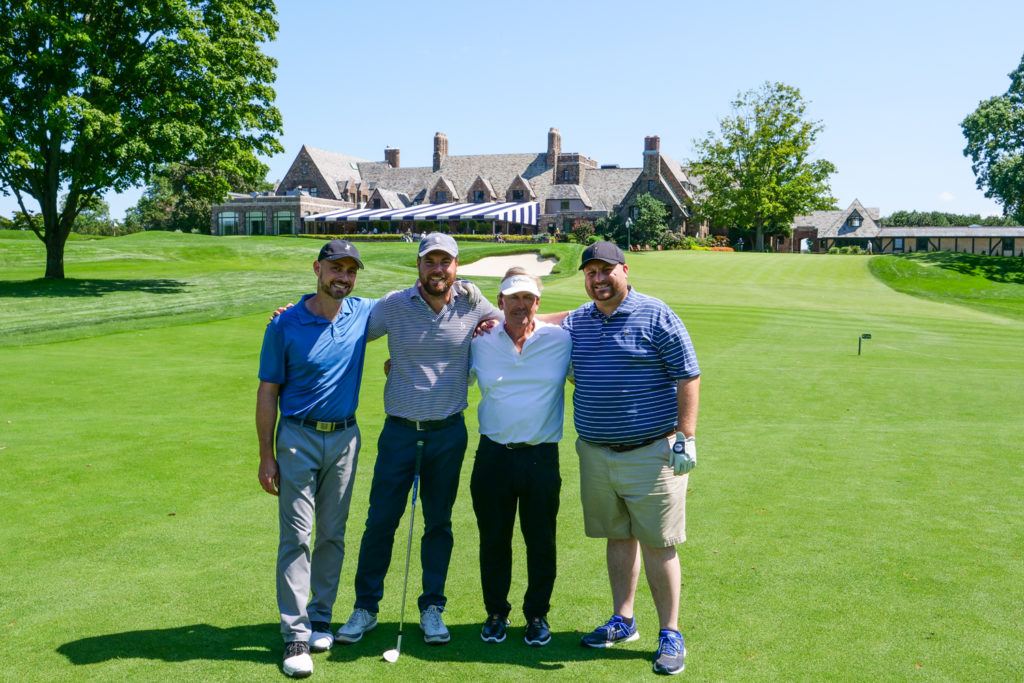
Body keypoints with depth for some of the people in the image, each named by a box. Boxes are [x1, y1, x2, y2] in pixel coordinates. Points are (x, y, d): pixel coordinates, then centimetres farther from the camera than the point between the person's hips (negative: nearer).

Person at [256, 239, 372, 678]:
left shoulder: (364, 313, 2)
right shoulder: (285, 325, -6)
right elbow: (268, 392, -2)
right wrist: (266, 455, -5)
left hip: (345, 437, 3)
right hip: (298, 438, -3)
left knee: (332, 535, 10)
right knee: (296, 536, -4)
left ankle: (320, 619, 24)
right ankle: (295, 635, 1)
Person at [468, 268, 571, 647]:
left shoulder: (562, 340, 1)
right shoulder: (480, 341, 4)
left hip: (542, 456, -1)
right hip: (493, 455, 1)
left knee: (541, 542, 8)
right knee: (493, 540, 10)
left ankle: (537, 615, 26)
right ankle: (496, 613, 28)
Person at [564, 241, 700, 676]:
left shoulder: (656, 316, -7)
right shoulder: (576, 322, 8)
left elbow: (688, 377, -7)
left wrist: (686, 437, -13)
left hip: (651, 453, -5)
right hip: (595, 453, 5)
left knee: (657, 544, 0)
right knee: (618, 537, 14)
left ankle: (670, 635, 11)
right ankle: (623, 621, 27)